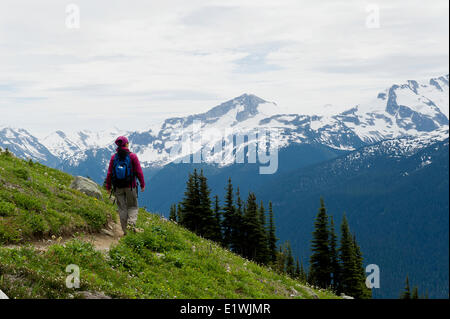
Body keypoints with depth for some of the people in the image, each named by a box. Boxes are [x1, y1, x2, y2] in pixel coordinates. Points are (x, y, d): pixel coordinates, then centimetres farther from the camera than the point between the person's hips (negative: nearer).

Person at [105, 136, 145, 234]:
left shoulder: (114, 157, -2)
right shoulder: (132, 156, -8)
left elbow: (109, 173, 0)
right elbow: (139, 172, -6)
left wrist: (108, 186, 11)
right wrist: (142, 184, 6)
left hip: (118, 187, 2)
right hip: (130, 186, -2)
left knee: (122, 208, 10)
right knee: (133, 207, 12)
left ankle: (125, 230, 11)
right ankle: (131, 224, -12)